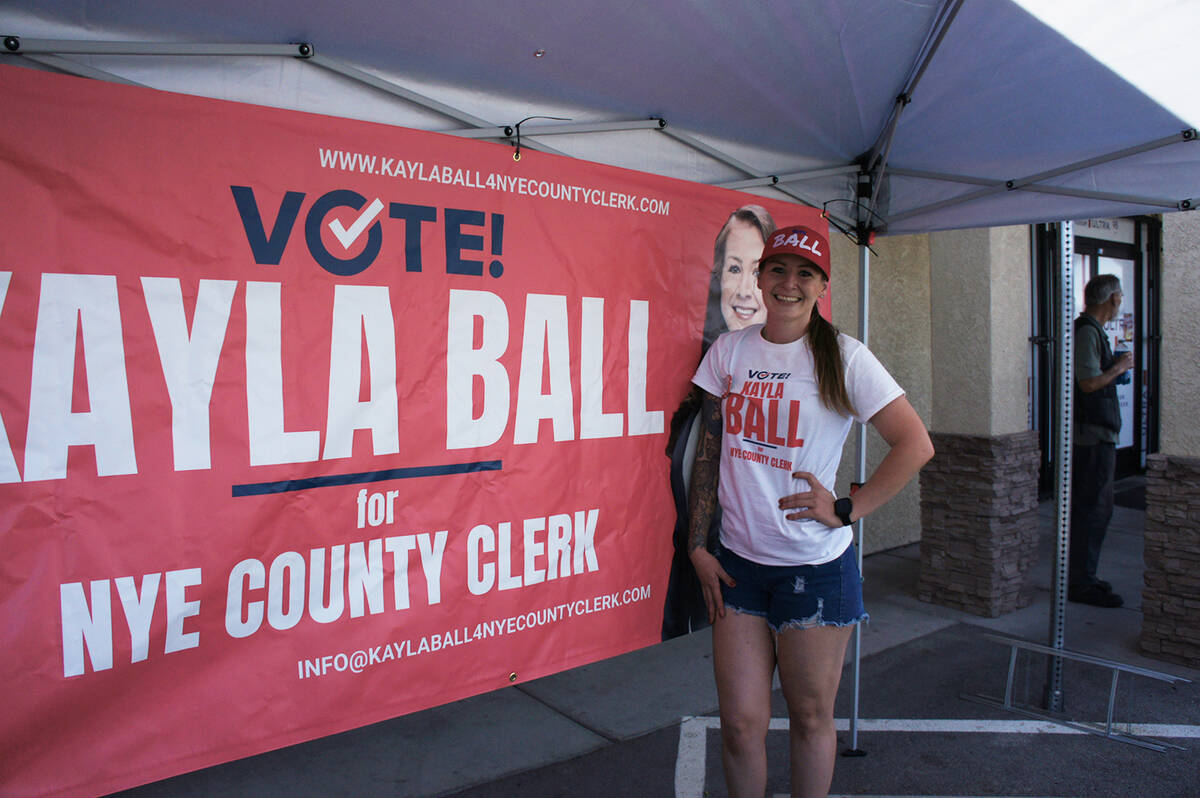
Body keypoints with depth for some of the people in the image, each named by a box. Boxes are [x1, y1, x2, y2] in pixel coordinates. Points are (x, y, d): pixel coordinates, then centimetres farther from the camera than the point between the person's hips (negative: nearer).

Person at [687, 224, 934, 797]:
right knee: (741, 722, 7)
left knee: (810, 716, 12)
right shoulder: (728, 350, 4)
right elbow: (709, 450, 7)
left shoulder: (843, 357, -6)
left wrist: (846, 510, -11)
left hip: (816, 566, -2)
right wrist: (698, 545, 4)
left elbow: (916, 445, -7)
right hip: (738, 561, 3)